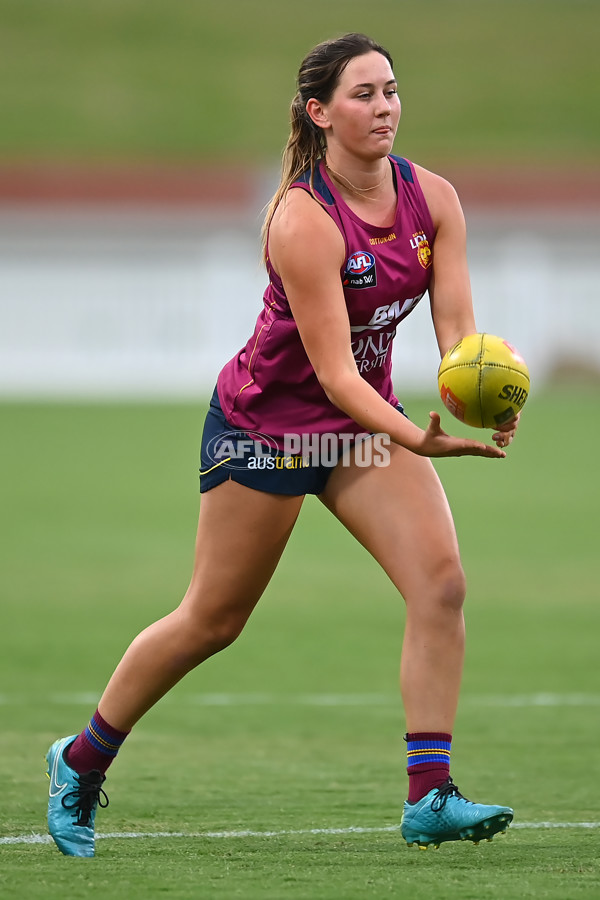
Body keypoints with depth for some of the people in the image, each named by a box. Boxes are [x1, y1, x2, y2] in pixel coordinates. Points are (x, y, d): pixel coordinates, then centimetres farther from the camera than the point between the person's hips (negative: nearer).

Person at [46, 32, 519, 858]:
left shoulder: (432, 199, -8)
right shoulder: (303, 220, -27)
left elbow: (457, 325, -14)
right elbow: (334, 368, -30)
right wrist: (415, 438, -45)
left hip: (364, 416, 6)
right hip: (266, 421, -6)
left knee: (441, 581, -14)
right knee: (211, 621, 5)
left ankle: (430, 797, -12)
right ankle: (81, 762, 26)